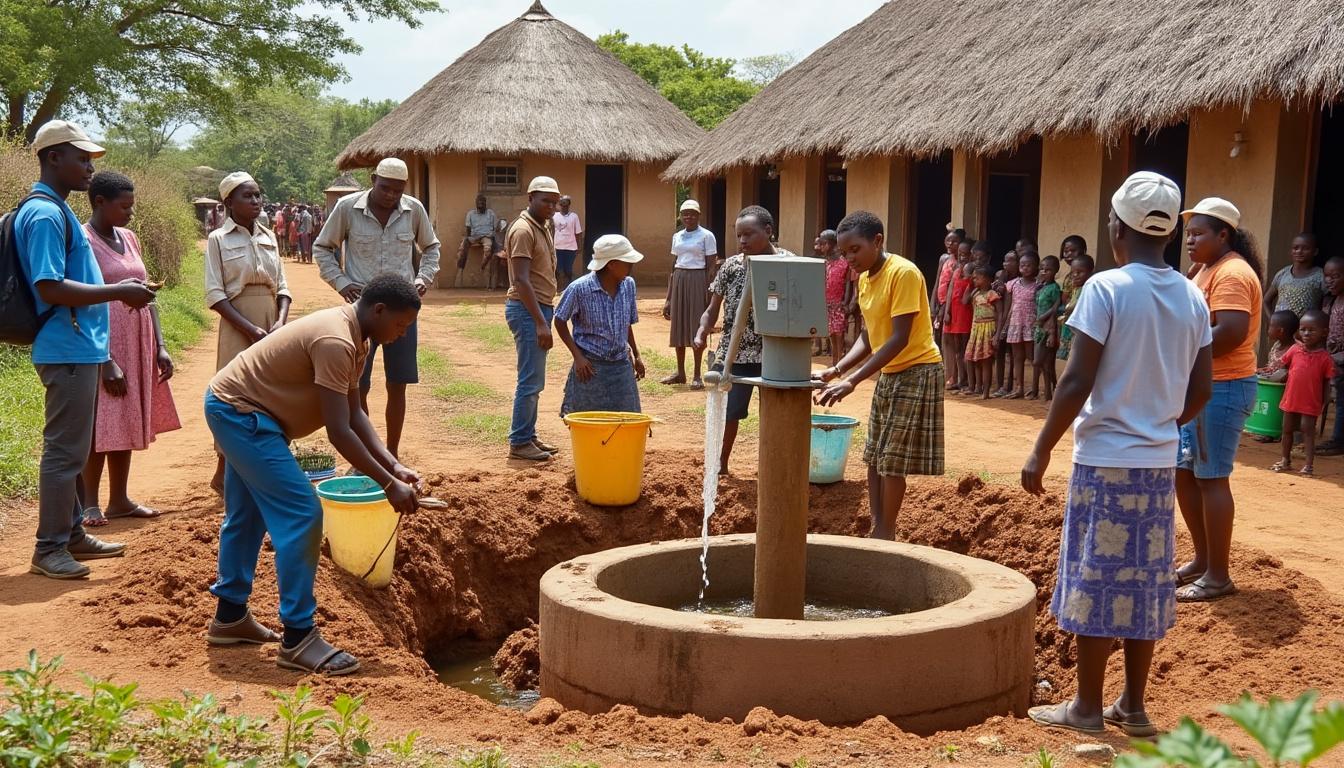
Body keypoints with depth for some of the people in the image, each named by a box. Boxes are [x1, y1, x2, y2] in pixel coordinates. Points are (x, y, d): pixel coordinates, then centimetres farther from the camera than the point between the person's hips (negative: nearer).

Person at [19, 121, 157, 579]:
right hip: (67, 350, -10)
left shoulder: (57, 211, 17)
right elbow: (50, 288, -23)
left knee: (74, 449, 17)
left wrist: (120, 290, 14)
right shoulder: (45, 214, -15)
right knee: (65, 450, -4)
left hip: (79, 349, 10)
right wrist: (119, 292, -19)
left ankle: (72, 534, 27)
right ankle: (49, 549, 5)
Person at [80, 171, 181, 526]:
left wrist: (160, 346, 9)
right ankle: (90, 504, 7)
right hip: (103, 347, -7)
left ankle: (119, 500, 18)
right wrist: (106, 361, -20)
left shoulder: (129, 239, 12)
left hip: (138, 346, 7)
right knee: (99, 426, -2)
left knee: (127, 423, 10)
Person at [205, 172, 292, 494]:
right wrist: (252, 330, -17)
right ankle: (223, 474, 8)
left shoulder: (269, 237, 11)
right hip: (238, 328, -5)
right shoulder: (219, 239, -3)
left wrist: (281, 322, -8)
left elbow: (282, 286, 11)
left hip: (273, 326, 5)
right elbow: (215, 295, -9)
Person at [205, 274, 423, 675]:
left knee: (246, 517, 21)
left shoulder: (353, 336, 4)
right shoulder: (336, 341, -27)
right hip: (240, 413, -11)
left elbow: (355, 414, 4)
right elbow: (339, 432, -29)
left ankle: (230, 617, 36)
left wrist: (394, 466, -5)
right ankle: (298, 639, -7)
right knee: (301, 516, -12)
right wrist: (388, 484, -25)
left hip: (234, 408, 11)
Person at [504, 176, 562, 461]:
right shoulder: (523, 230, -15)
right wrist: (540, 322, -24)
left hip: (541, 307, 10)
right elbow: (521, 280, -21)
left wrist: (546, 315, 17)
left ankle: (529, 436, 21)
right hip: (526, 310, -10)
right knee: (531, 381, -8)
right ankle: (519, 443, -1)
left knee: (534, 380, 13)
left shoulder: (544, 227, 15)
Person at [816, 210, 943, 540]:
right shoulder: (864, 279, 6)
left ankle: (885, 532, 8)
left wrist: (853, 380, -29)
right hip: (887, 374, 9)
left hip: (916, 372, -9)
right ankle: (876, 528, 17)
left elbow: (900, 338, -25)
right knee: (874, 457, 10)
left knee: (892, 460, -5)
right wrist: (836, 371, -5)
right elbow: (868, 338, 10)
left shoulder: (903, 273, -20)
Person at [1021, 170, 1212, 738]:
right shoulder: (1192, 297, 5)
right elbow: (1200, 390, 8)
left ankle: (1087, 708, 12)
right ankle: (1133, 707, 21)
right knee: (1145, 582, 12)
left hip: (1105, 458, -6)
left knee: (1096, 581, 3)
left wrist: (1040, 452, -8)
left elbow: (1077, 382, -16)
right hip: (1160, 462, 6)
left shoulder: (1106, 288, -13)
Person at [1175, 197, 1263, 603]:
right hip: (1198, 387, 10)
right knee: (1184, 472, 15)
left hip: (1222, 388, -10)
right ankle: (1202, 559, 27)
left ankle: (1218, 576, 4)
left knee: (1211, 478, -5)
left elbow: (1232, 333, -27)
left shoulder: (1232, 273, -16)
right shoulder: (1207, 269, 16)